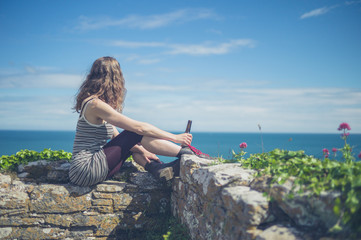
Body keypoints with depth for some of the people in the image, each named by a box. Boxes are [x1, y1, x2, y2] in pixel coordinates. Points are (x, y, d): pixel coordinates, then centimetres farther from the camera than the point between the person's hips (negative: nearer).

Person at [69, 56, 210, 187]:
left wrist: (141, 150, 6)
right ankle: (187, 153, -5)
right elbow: (139, 127, -18)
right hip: (86, 171, -9)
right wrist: (175, 137, -10)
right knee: (136, 133, -12)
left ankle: (157, 169, -4)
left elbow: (117, 137, 16)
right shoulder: (95, 104, -17)